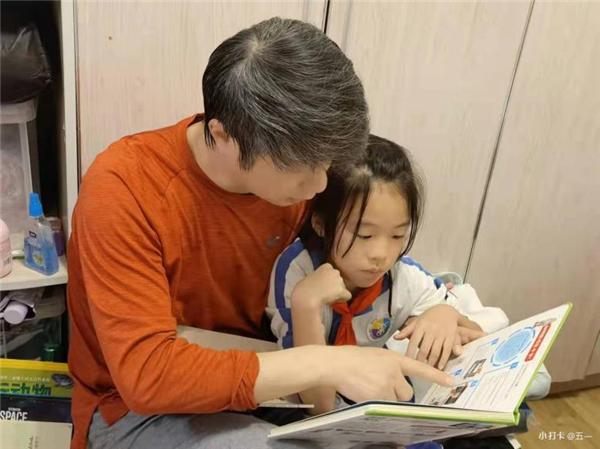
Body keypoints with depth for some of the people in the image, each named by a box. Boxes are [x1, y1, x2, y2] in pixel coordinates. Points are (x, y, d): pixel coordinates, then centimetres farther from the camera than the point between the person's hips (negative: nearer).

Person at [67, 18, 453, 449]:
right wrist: (323, 364, -36)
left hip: (257, 377, 5)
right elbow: (146, 373, -32)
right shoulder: (123, 190, -27)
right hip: (137, 407, -4)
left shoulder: (291, 174, -12)